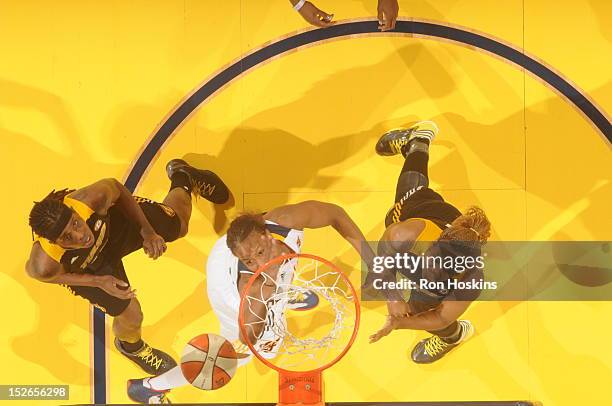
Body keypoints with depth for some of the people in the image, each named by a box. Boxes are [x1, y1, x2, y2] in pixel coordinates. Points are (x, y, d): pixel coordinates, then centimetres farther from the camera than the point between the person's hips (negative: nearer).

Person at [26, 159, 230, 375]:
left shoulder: (94, 198, -45)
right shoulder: (44, 264, -46)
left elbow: (117, 189, -20)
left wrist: (147, 231, -17)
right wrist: (99, 282, -23)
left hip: (116, 219, 2)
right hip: (84, 270, -1)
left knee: (178, 225, 22)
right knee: (131, 317, 6)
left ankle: (182, 176, 56)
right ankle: (131, 346, 45)